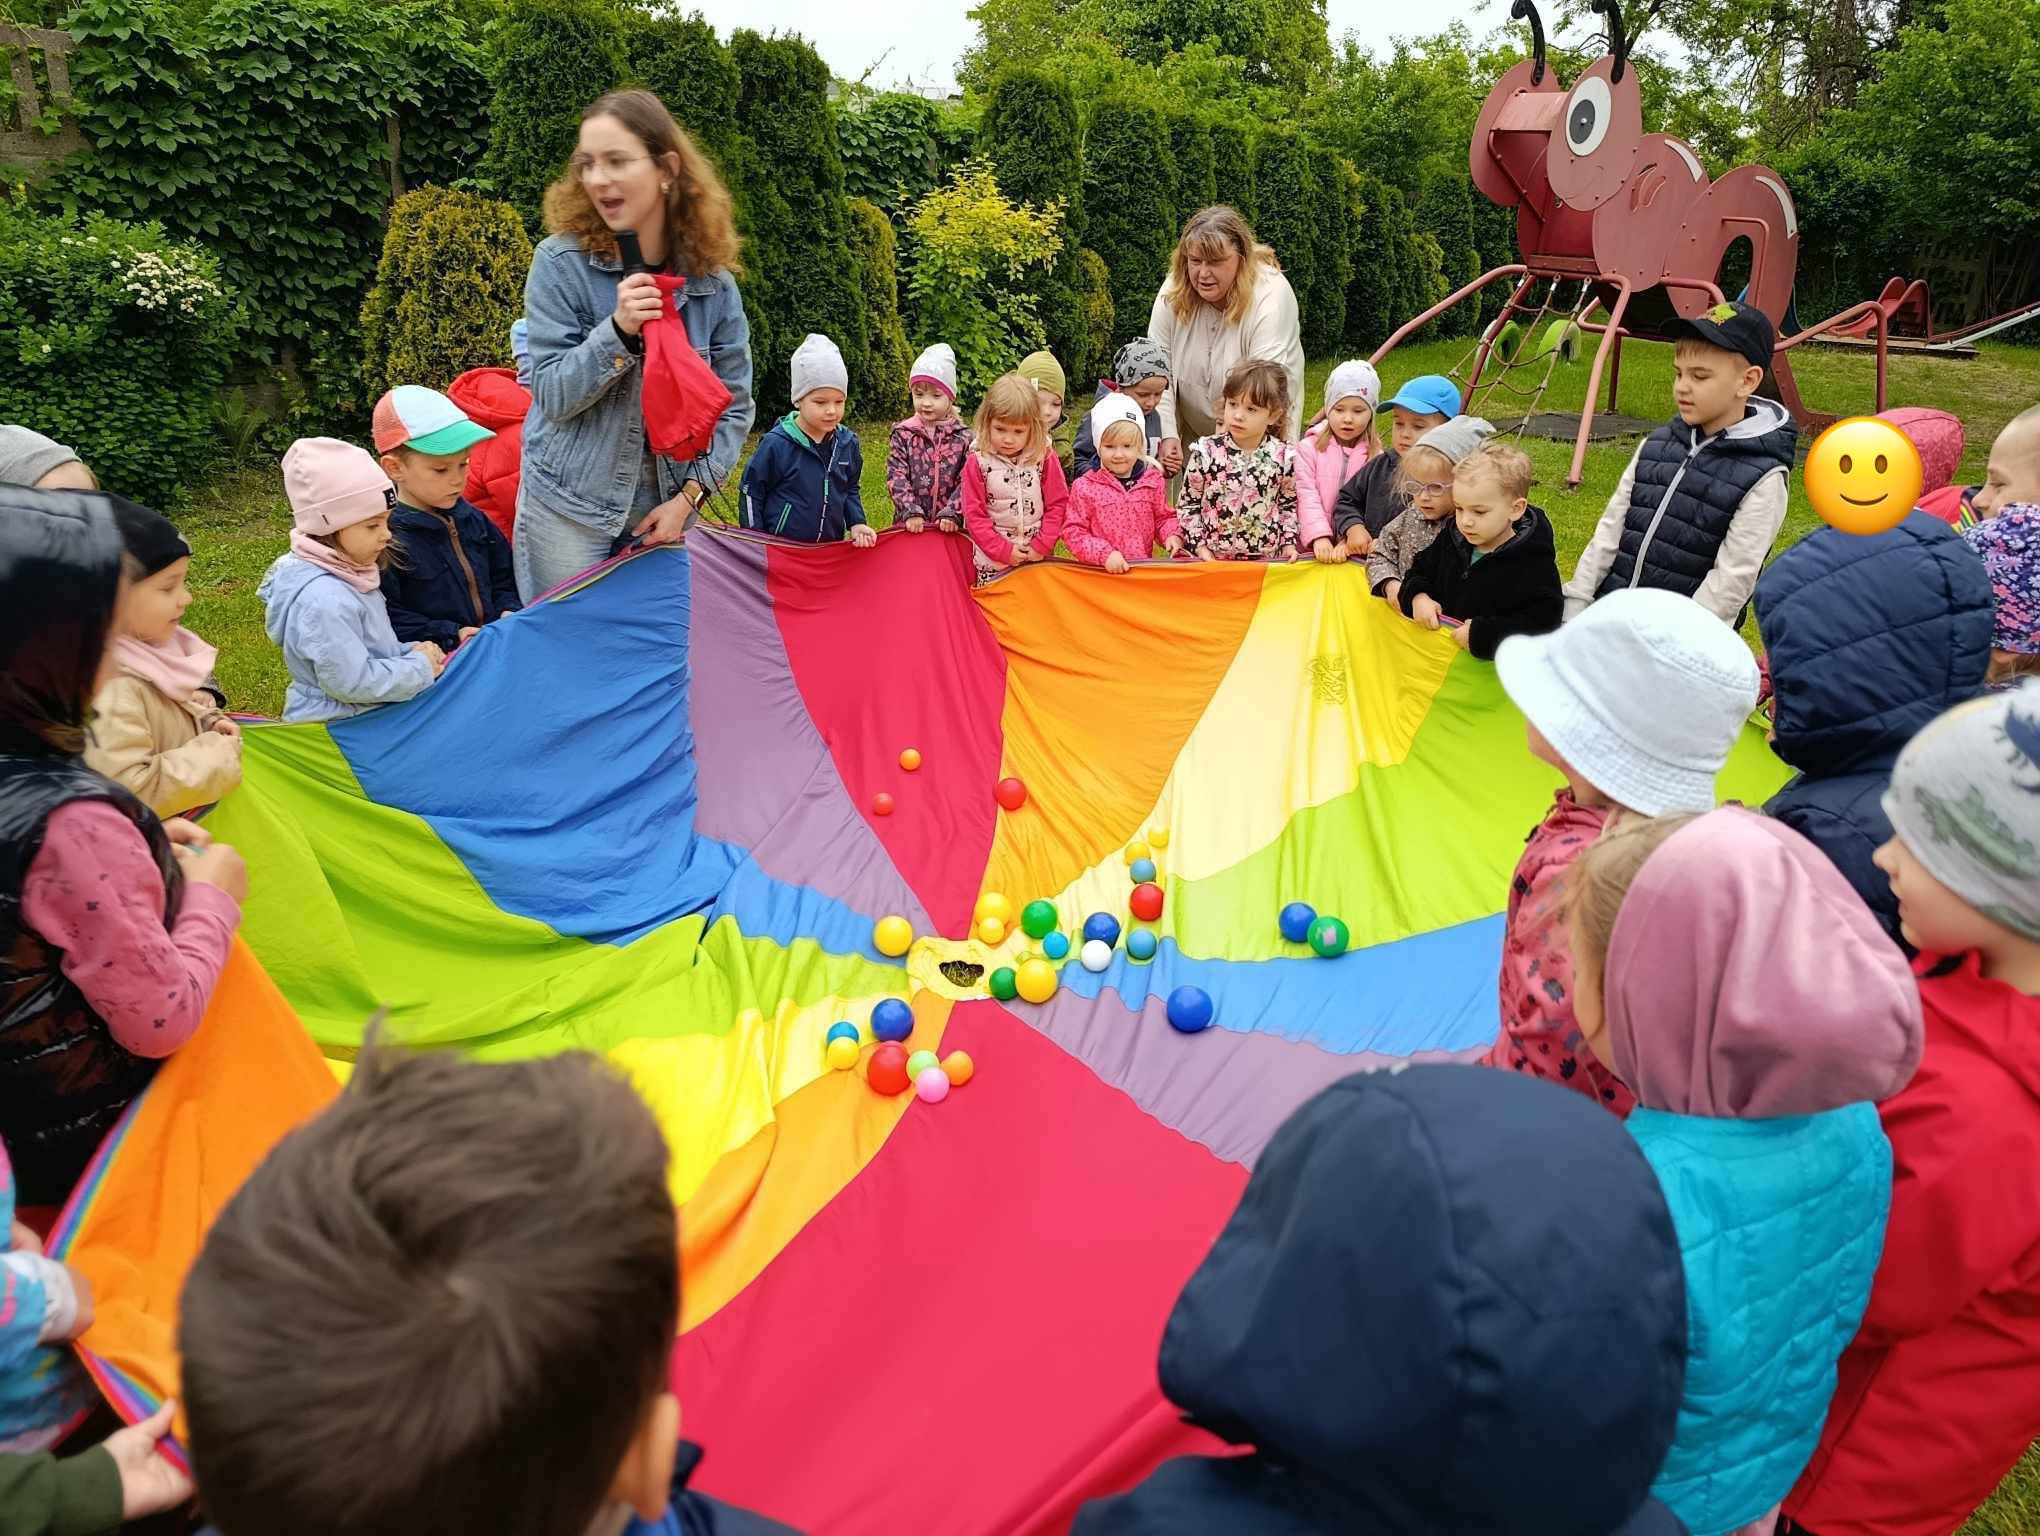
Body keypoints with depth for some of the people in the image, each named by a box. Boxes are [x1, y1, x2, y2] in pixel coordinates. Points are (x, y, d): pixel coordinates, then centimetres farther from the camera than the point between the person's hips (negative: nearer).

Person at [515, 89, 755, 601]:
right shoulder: (561, 262, -9)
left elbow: (734, 404, 1)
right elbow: (552, 395, -12)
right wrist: (618, 330, -27)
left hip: (666, 506, 2)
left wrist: (689, 495, -9)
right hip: (569, 507, -2)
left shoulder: (712, 279, -3)